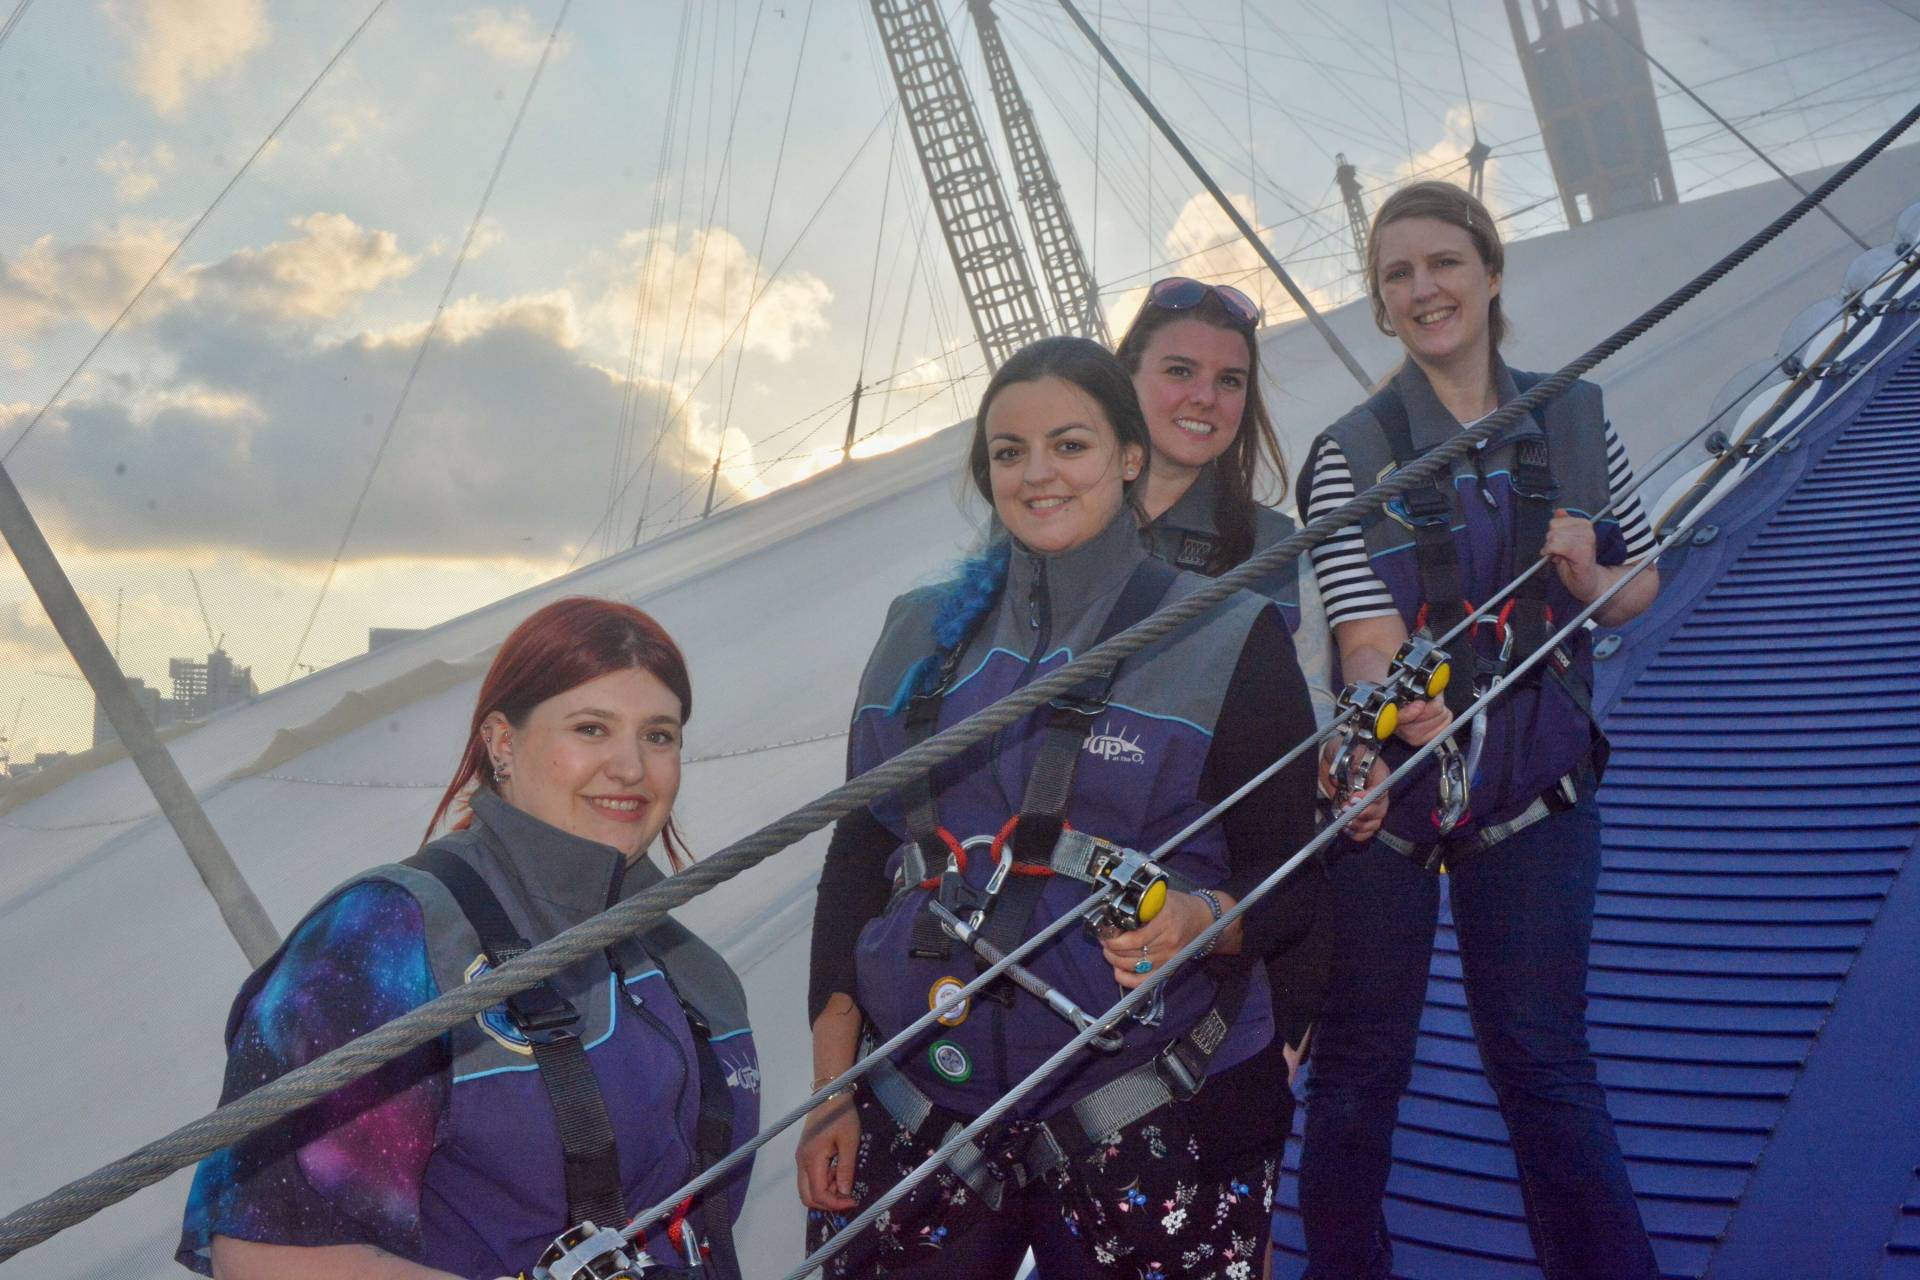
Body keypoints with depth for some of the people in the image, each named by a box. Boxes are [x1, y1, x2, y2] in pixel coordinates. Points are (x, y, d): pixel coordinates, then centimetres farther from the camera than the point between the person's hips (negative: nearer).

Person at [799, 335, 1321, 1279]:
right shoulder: (918, 633, 9)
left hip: (1151, 1125, -2)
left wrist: (1205, 917, -23)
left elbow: (1292, 876, -1)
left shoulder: (1229, 639, -1)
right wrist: (831, 1087, 6)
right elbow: (858, 855, 10)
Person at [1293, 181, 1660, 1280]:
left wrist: (1589, 581, -11)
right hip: (1389, 790, -1)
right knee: (1360, 1063, 10)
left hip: (1536, 798, 1)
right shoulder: (1352, 454, -6)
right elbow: (1369, 635, -17)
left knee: (1544, 1061, 5)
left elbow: (1641, 582, 12)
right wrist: (1392, 703, -39)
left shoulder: (1576, 421, 3)